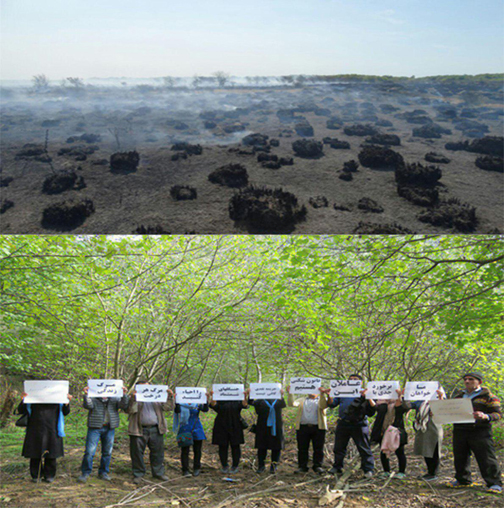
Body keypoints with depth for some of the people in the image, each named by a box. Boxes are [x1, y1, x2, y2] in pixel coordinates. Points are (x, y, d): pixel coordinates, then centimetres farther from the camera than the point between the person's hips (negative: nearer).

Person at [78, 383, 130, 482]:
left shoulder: (115, 399, 10)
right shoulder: (93, 398, 4)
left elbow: (124, 405, -5)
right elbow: (88, 405, -15)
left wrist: (124, 395, -23)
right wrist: (86, 395, -33)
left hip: (109, 428, 3)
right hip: (95, 427, -3)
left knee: (107, 452, 8)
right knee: (90, 452, -6)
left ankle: (103, 472, 21)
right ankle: (85, 473, 5)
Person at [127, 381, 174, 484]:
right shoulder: (134, 398, 4)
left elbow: (168, 407, 7)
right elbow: (131, 410, -12)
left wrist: (170, 397, -10)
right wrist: (133, 398, -26)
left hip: (155, 430, 3)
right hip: (139, 430, -3)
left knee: (158, 452, 8)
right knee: (137, 452, 2)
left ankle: (158, 472, 22)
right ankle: (138, 474, 15)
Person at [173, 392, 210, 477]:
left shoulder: (197, 404, 4)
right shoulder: (181, 403, -2)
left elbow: (205, 410, -11)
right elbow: (177, 411, -19)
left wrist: (206, 400, -27)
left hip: (196, 430, 2)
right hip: (184, 430, -2)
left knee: (197, 450, 8)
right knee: (185, 451, -2)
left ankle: (197, 469, 21)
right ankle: (185, 470, 5)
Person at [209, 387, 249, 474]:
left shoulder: (237, 401, 6)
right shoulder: (220, 401, 5)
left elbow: (244, 405, -14)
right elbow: (213, 405, -16)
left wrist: (245, 396, -33)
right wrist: (212, 396, -35)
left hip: (235, 427, 0)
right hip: (222, 427, 0)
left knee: (235, 446, 2)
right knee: (223, 446, 3)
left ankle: (235, 466, 14)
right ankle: (224, 466, 16)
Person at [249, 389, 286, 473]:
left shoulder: (278, 400, 9)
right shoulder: (261, 401, 7)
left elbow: (284, 404, -8)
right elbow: (251, 403, -3)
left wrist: (282, 395, -26)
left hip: (276, 427, 1)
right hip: (263, 428, -1)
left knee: (276, 447, 1)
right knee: (262, 447, 2)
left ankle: (274, 466, 12)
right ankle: (261, 466, 12)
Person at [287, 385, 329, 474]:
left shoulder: (322, 399, 13)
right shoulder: (302, 400, 19)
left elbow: (323, 406, -10)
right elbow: (291, 404, 3)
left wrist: (322, 394, -23)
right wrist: (290, 393, -11)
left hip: (318, 428, -1)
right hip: (303, 427, 1)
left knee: (318, 449, -1)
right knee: (302, 448, 1)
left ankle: (317, 466, 7)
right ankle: (302, 467, 7)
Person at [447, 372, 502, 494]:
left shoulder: (487, 396, -1)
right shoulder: (459, 395, 17)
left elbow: (498, 414, -4)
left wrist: (485, 416, -24)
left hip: (479, 431, -5)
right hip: (460, 430, 5)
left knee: (486, 458, -6)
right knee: (460, 457, 10)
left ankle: (494, 483, 2)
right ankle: (463, 480, 25)